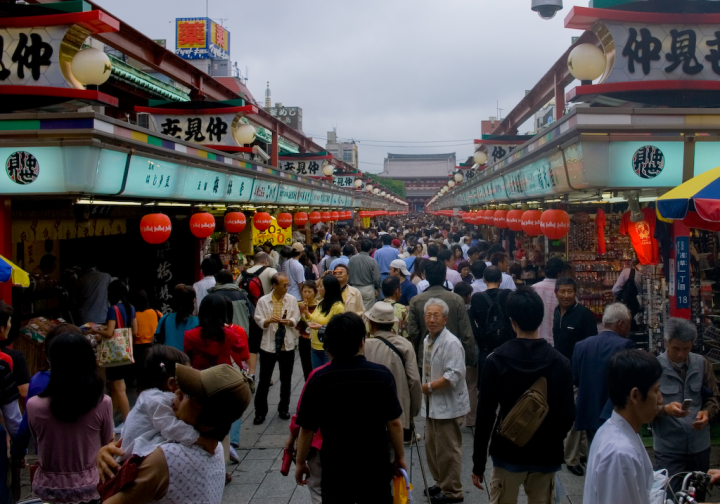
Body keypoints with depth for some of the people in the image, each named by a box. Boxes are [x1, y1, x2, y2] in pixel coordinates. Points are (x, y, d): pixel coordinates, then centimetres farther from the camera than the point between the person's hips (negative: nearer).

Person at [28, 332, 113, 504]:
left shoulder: (34, 406, -16)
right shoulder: (103, 404, -18)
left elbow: (39, 443, 2)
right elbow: (107, 445, -3)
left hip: (47, 488, 2)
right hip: (88, 487, -2)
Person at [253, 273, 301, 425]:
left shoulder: (292, 300, 0)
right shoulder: (263, 301, -5)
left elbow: (296, 319, -3)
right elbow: (259, 321, -7)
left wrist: (288, 321, -24)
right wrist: (269, 320, -26)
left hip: (287, 345, 2)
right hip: (268, 345, -2)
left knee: (286, 380, 12)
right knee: (264, 380, 3)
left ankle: (283, 409, 27)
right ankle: (260, 412, 13)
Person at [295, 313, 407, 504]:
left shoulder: (318, 379, -13)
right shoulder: (381, 375, -13)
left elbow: (307, 428, -6)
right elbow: (394, 423, -8)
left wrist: (300, 462, 8)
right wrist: (400, 457, 7)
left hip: (335, 469, 0)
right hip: (376, 467, 0)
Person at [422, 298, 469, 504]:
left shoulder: (451, 343, -20)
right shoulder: (428, 340, 9)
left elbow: (454, 375, -26)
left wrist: (429, 386, -18)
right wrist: (427, 388, 8)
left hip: (448, 405, -9)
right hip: (432, 404, 9)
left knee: (447, 451, 2)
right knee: (432, 447, 19)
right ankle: (441, 483, 36)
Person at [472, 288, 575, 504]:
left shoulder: (497, 360, -10)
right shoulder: (560, 362, -6)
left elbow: (485, 415, -9)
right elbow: (568, 414, -3)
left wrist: (478, 463, -2)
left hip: (508, 454, -1)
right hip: (546, 456, 1)